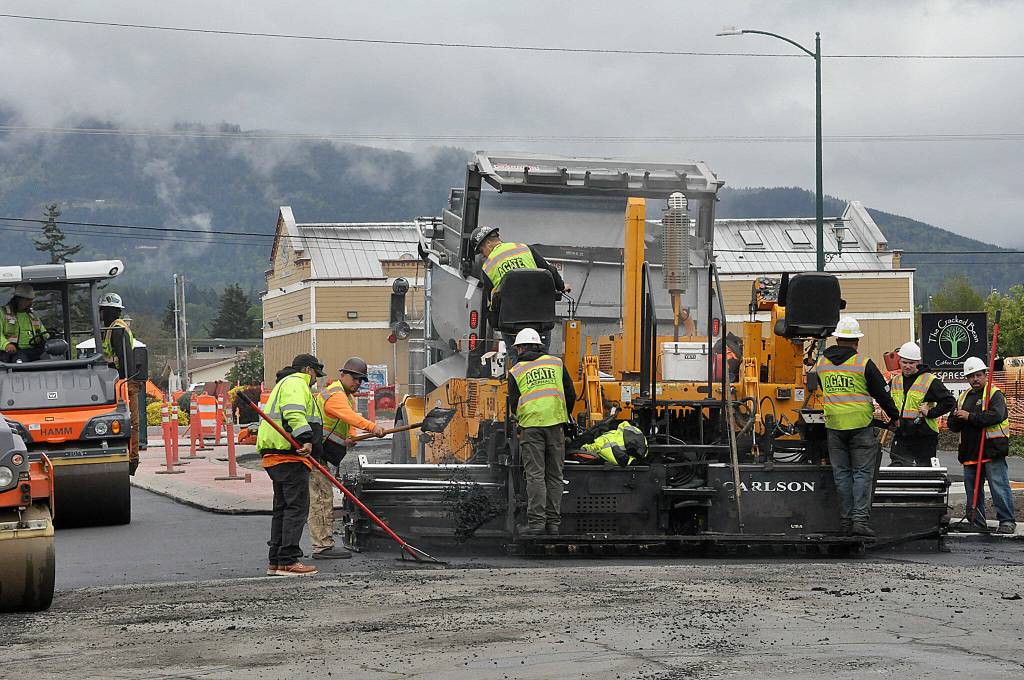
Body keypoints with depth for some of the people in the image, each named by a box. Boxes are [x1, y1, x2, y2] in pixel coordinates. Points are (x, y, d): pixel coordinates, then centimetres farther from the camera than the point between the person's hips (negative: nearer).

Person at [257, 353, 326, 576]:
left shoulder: (284, 384, 31)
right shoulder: (296, 383, -4)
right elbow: (294, 413, -22)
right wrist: (306, 439, -30)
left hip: (274, 455, 11)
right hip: (289, 454, -11)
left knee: (282, 508, 13)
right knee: (297, 506, -11)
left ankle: (275, 561, 15)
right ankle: (288, 561, -15)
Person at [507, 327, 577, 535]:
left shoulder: (516, 372, 5)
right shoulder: (556, 363, 11)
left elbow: (513, 404, 6)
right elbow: (570, 394, 10)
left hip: (530, 426, -2)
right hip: (555, 424, 2)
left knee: (535, 475, -3)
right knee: (554, 475, 8)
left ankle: (536, 521, -9)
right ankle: (553, 522, 7)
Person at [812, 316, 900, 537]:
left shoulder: (821, 362, 6)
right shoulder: (863, 364, -7)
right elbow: (882, 393, -2)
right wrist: (894, 417, 11)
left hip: (834, 425, 4)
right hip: (860, 424, -3)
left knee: (841, 474, 9)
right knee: (863, 473, 0)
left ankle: (846, 520, 8)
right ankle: (860, 519, -9)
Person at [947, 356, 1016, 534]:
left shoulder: (995, 394, -1)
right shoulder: (964, 398, 19)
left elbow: (996, 415, -20)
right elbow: (952, 425, 18)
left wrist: (970, 416, -17)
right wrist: (957, 418, -6)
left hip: (992, 451, -7)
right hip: (970, 451, 7)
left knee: (999, 486, -10)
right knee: (972, 490, 9)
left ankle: (1007, 521, -6)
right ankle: (977, 524, 16)